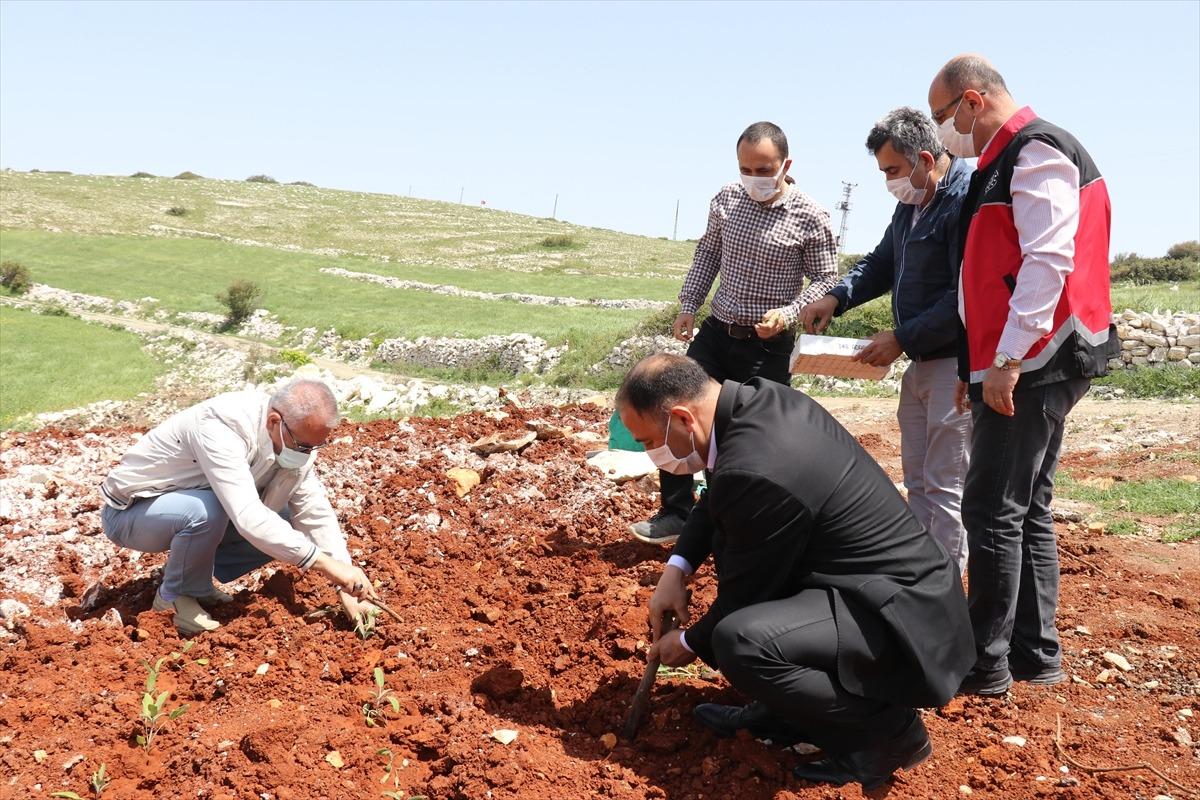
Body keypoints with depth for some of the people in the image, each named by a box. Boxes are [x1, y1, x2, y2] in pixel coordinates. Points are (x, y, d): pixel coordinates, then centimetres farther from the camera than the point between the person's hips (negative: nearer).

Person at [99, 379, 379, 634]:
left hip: (192, 506, 7)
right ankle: (175, 595, -9)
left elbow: (316, 514, -12)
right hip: (128, 512, -7)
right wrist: (327, 563, -43)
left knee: (285, 525, -8)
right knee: (208, 510, -36)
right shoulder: (222, 427, -36)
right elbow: (248, 518, -44)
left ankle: (193, 576, 7)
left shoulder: (297, 438, -13)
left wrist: (346, 588, -20)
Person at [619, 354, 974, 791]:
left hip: (906, 618, -10)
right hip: (899, 581, 10)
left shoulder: (754, 469, -28)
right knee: (730, 546, 15)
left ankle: (888, 730, -3)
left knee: (739, 643, -29)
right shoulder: (759, 399, -1)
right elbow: (716, 500, 17)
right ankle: (786, 710, 21)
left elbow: (746, 592, -13)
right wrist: (676, 568, 5)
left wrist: (691, 642, 5)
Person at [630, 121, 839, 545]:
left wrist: (788, 313, -22)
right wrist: (688, 305, 9)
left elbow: (825, 279, -6)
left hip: (768, 346, -4)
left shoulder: (810, 218, -12)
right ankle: (676, 513, 15)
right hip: (716, 332, 5)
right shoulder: (727, 198, 1)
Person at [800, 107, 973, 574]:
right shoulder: (911, 202, 12)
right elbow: (881, 263, 22)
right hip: (919, 363, 10)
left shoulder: (967, 202, -18)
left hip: (957, 363, -10)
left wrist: (903, 338, -18)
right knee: (918, 483, 15)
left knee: (945, 487, -4)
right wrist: (836, 298, 5)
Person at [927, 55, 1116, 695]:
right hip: (1020, 367, 10)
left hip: (1032, 364, -10)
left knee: (993, 511, -7)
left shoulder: (1037, 152, -11)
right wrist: (977, 365, 21)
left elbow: (1048, 260, -22)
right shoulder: (1006, 161, 20)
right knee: (1026, 509, 13)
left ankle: (985, 665, 2)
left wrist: (1006, 360, -25)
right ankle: (1036, 653, 22)